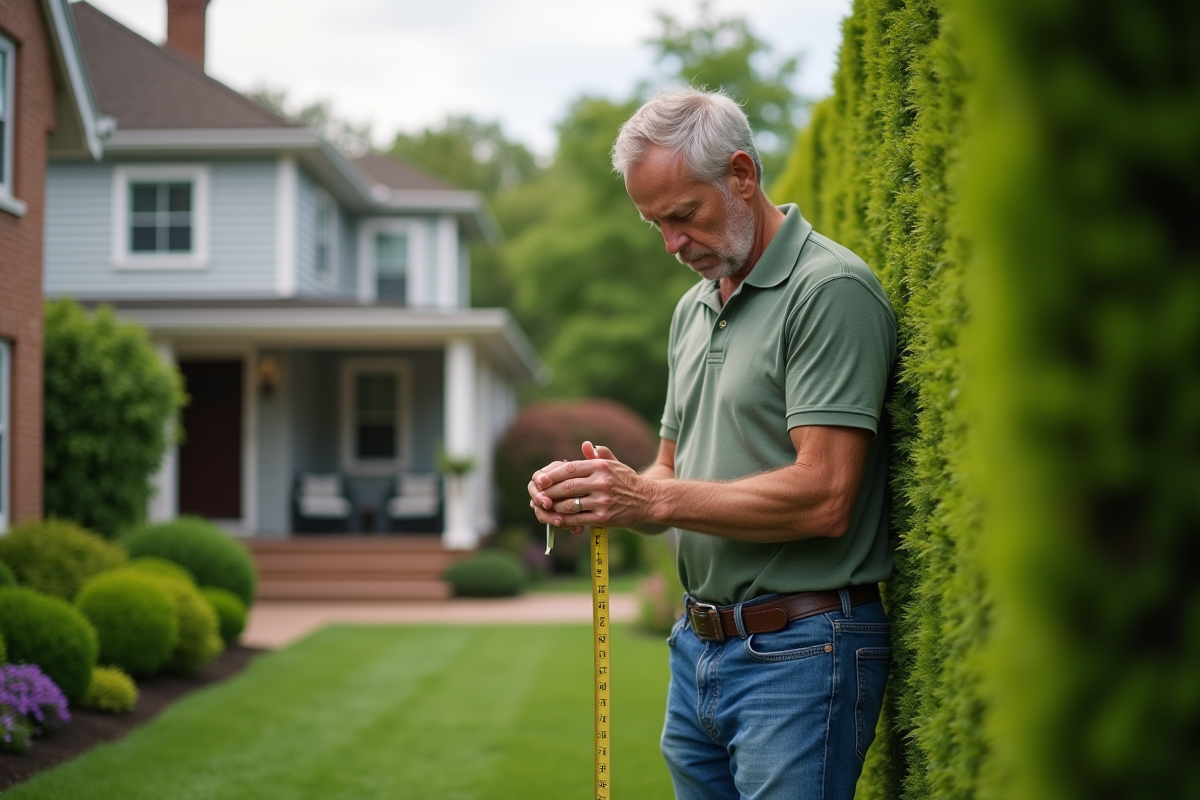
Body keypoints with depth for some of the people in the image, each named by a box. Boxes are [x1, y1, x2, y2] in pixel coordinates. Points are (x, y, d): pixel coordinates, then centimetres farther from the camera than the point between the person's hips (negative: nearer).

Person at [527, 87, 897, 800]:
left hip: (800, 655, -8)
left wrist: (651, 498, -17)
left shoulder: (832, 290, -12)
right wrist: (599, 493, -3)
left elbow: (822, 498, -20)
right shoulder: (694, 308, 16)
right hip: (697, 647, 8)